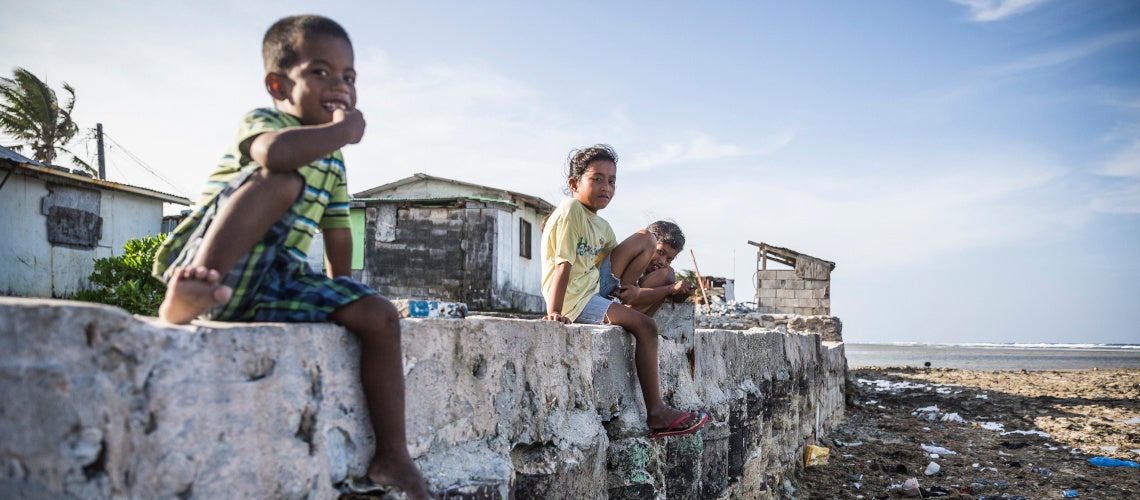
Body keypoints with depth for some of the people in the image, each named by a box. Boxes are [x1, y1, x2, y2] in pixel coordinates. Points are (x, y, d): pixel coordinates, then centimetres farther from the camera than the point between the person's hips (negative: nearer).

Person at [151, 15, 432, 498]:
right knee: (283, 182, -30)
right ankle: (189, 296, -40)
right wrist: (345, 129, -20)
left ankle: (390, 458, -4)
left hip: (277, 282, 7)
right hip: (214, 267, -7)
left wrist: (341, 291, 27)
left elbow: (337, 229, 29)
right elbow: (274, 153, -32)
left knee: (380, 316, -7)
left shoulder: (332, 159, 19)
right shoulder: (263, 120, -5)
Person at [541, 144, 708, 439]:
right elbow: (563, 265, -23)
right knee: (645, 327, -17)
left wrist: (628, 287, -7)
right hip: (575, 300, -9)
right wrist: (554, 313, -30)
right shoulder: (571, 211, -15)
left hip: (595, 284, 9)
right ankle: (656, 415, -12)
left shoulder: (601, 226, 11)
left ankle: (612, 298, 0)